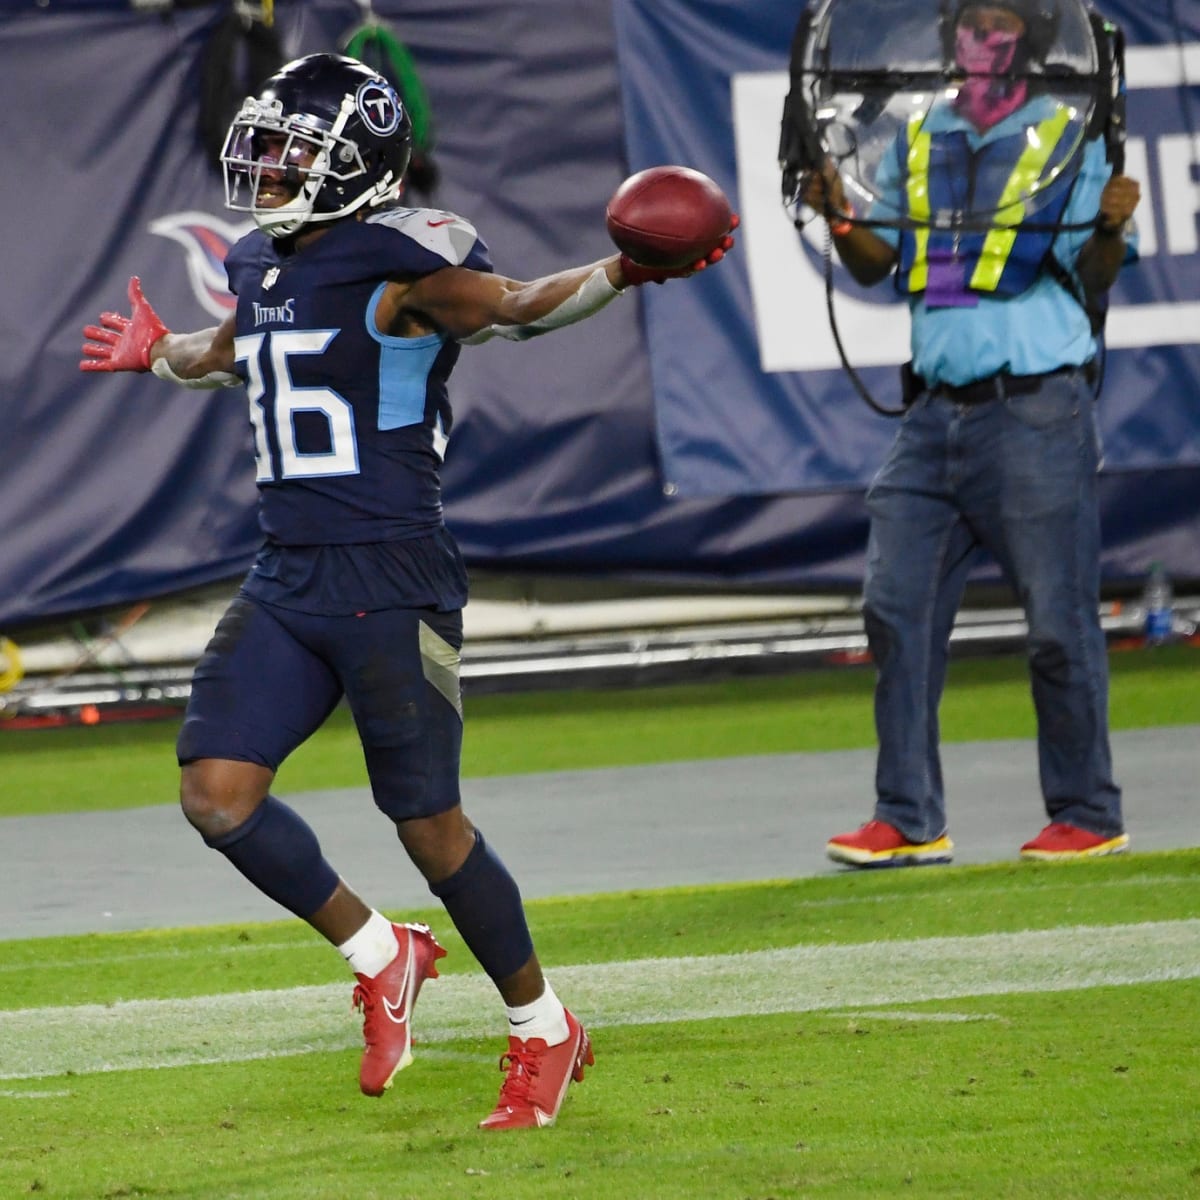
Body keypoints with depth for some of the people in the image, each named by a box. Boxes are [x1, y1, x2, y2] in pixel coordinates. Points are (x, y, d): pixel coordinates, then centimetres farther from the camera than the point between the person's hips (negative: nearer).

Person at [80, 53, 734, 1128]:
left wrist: (622, 274, -32)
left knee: (430, 825, -2)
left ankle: (543, 1028, 17)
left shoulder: (397, 263, -10)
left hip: (392, 583, -7)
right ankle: (381, 956, 15)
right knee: (217, 791, -5)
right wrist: (159, 355, 55)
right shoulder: (265, 268, 14)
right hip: (286, 582, 7)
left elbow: (515, 307, -14)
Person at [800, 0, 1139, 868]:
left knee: (1059, 619, -3)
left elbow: (1093, 276, -5)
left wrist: (1110, 229, -25)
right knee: (897, 607, 0)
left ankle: (1089, 819, 7)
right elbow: (875, 264, 15)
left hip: (1037, 409, -5)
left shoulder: (1067, 141, 0)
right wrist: (839, 217, -4)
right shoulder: (917, 144, 13)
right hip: (937, 410, 5)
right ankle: (909, 821, 4)